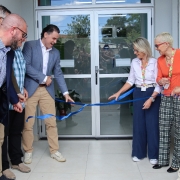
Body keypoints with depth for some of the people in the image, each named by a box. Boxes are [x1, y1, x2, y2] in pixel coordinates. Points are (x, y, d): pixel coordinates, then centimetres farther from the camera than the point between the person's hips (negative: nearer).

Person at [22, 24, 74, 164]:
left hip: (47, 90, 4)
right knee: (28, 123, 2)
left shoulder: (56, 52, 10)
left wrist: (65, 92, 2)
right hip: (30, 89, -4)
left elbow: (58, 73, 9)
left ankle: (54, 151, 18)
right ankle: (28, 151, 19)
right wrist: (43, 78, -13)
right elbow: (25, 66, -14)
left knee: (51, 122, 6)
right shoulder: (29, 45, -4)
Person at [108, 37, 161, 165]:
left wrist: (151, 99, -21)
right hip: (138, 94, 4)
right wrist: (118, 93, 4)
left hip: (152, 95, -4)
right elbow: (130, 81, 10)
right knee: (138, 124, 8)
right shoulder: (134, 62, 3)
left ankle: (153, 154, 14)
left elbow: (159, 84, -12)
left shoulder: (155, 62, -12)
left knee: (152, 125, 0)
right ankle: (139, 153, 20)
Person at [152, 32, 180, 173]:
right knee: (164, 130, 8)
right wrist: (161, 81, -12)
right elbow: (159, 79, 10)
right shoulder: (160, 60, 6)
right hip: (166, 98, 5)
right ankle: (163, 160, 20)